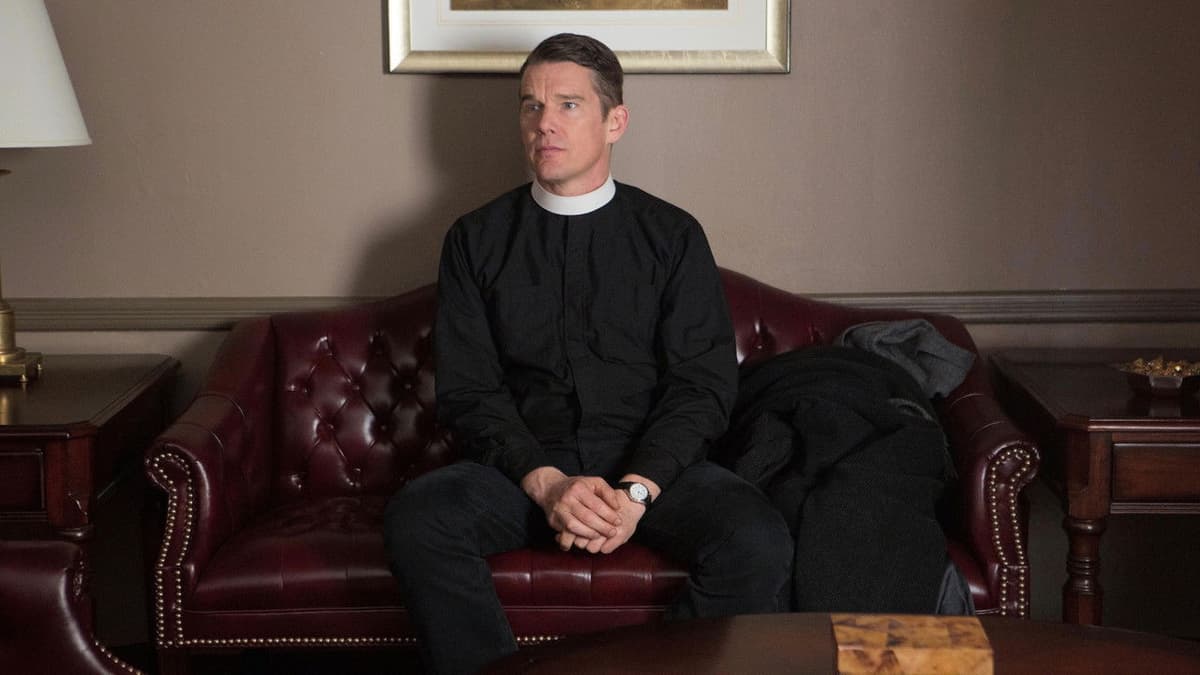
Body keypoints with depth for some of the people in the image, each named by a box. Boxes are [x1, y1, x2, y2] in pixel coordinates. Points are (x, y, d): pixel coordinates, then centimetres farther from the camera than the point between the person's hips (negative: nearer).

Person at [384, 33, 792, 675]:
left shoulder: (673, 235, 8)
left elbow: (703, 385, 1)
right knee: (414, 520, -30)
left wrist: (637, 490, -16)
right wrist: (544, 482, -16)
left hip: (651, 462, 0)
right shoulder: (477, 240, 9)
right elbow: (468, 390, 2)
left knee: (759, 543, -29)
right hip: (521, 465, 0)